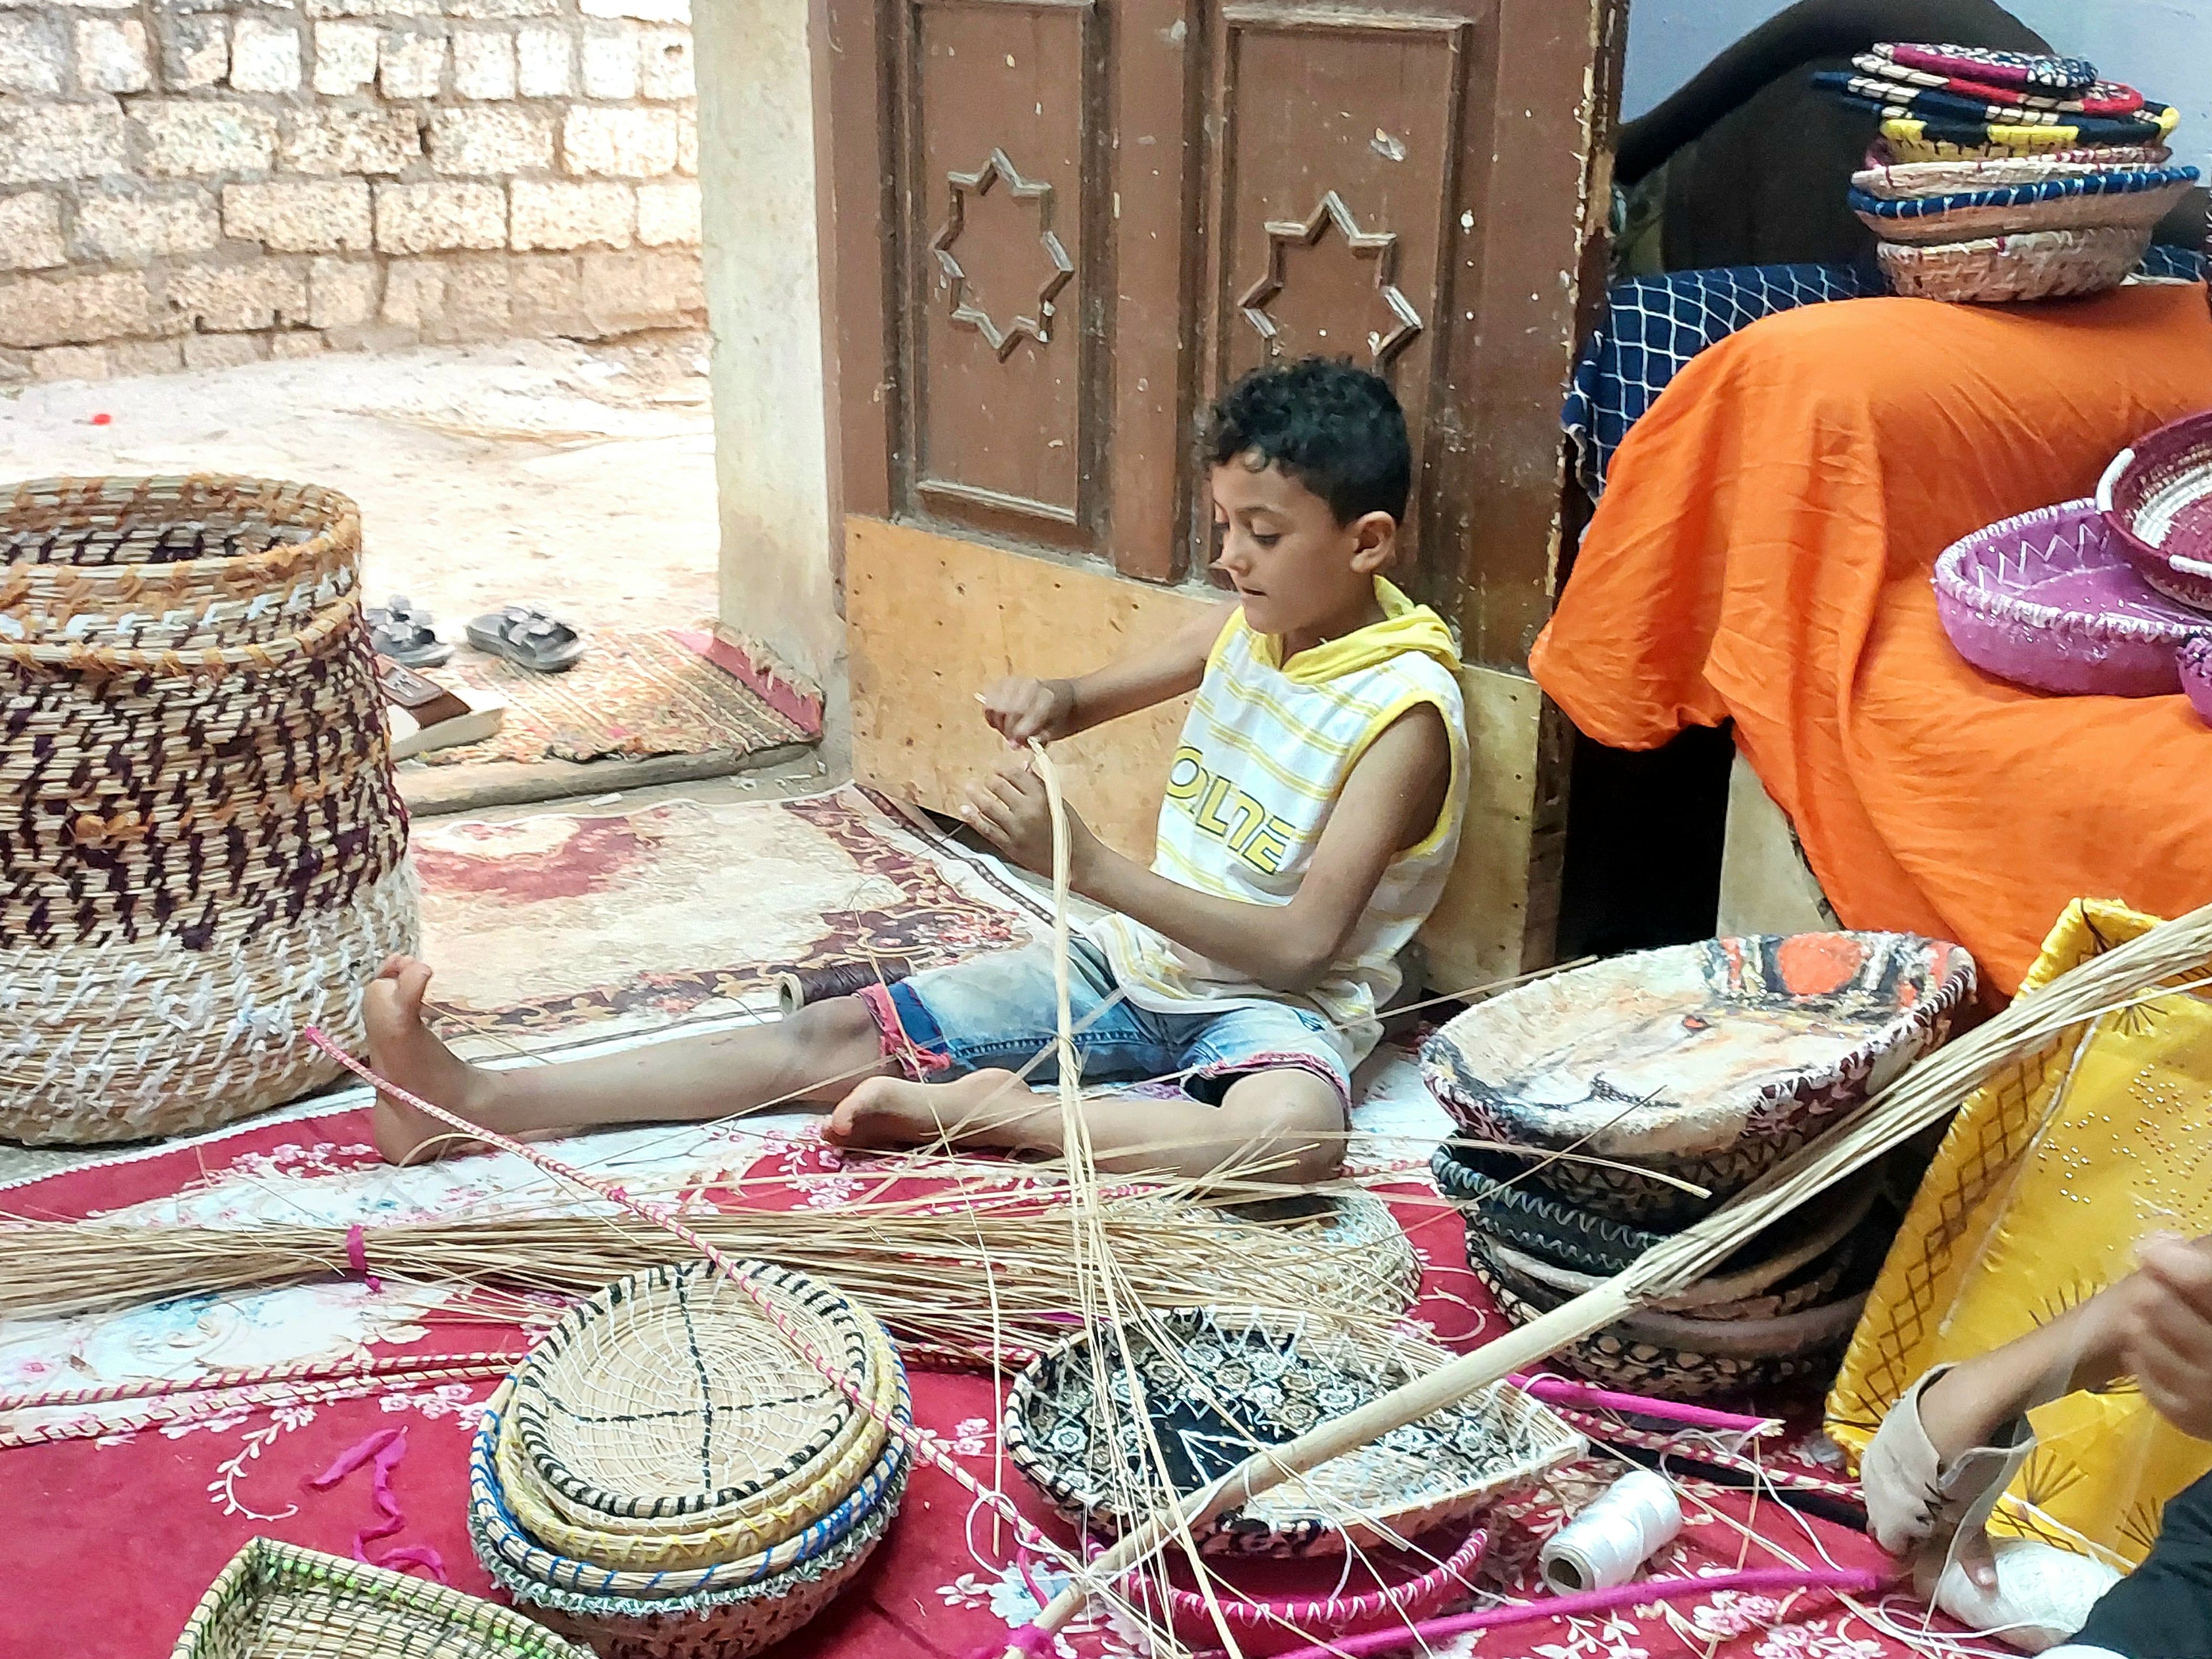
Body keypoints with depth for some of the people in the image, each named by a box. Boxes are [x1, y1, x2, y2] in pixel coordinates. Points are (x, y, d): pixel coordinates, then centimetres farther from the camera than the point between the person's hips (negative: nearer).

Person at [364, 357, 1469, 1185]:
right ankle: (476, 1104, -14)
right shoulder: (1248, 624, 5)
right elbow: (1091, 700, 21)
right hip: (1132, 964, 6)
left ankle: (978, 1115, -31)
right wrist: (1047, 702, -6)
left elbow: (1305, 943, -24)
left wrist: (1088, 866, -30)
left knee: (1296, 1137, -43)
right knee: (841, 1034, -7)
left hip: (1273, 1004, -6)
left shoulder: (1406, 707, -17)